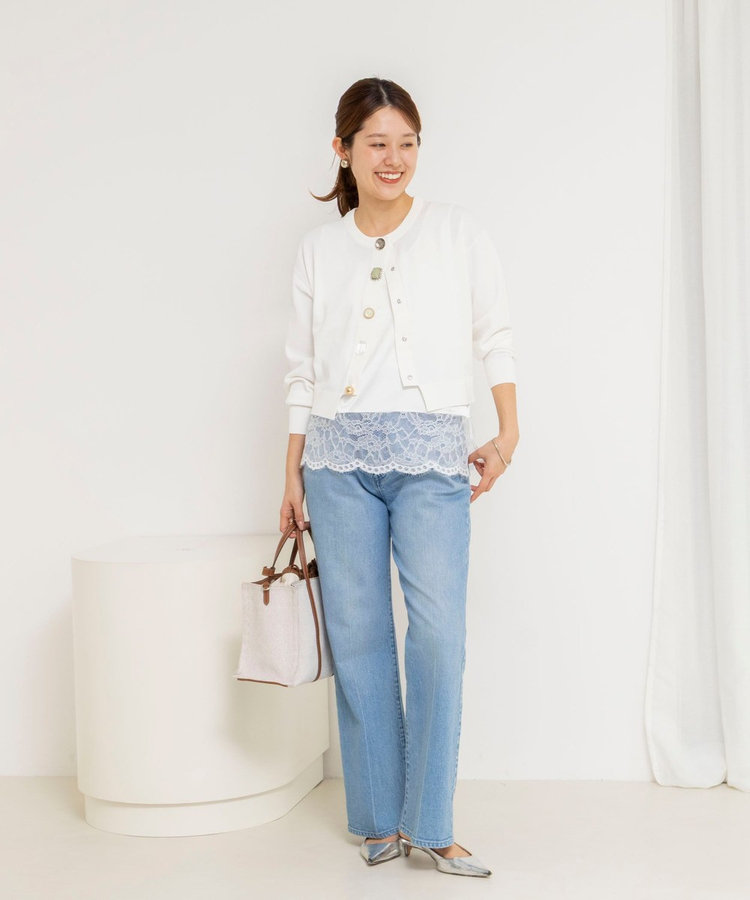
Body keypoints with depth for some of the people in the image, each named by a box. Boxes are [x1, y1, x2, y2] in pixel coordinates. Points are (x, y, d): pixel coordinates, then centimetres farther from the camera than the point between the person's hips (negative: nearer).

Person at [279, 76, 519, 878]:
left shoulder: (458, 232, 7)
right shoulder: (317, 248, 11)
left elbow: (495, 337, 10)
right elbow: (302, 368, 12)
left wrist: (508, 432, 1)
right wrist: (292, 474, 10)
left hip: (431, 453, -2)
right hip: (339, 456, 2)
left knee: (438, 633, -10)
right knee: (357, 633, 3)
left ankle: (430, 824, 0)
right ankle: (380, 817, 14)